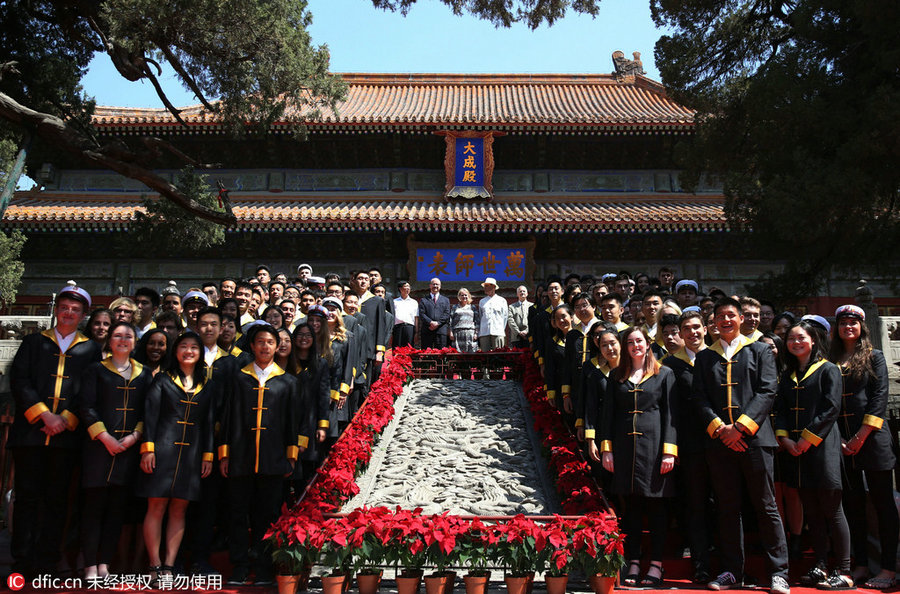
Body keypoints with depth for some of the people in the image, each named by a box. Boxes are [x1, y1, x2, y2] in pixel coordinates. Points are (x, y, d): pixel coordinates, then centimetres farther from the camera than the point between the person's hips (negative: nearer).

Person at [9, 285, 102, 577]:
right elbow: (19, 380, 3)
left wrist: (66, 419, -9)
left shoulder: (91, 349, 13)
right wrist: (43, 414, -9)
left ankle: (47, 562, 11)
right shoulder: (33, 342, 14)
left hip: (67, 434, 0)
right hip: (30, 431, 0)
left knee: (56, 498, 3)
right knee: (27, 496, 1)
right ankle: (23, 562, 9)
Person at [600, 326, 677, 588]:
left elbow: (671, 414, 0)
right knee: (631, 505, 6)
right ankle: (633, 563, 12)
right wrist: (606, 448, 1)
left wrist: (669, 450, -8)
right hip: (625, 447, 2)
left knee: (655, 504, 3)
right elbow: (608, 414, 10)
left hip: (654, 445, -2)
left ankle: (656, 564, 11)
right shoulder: (617, 377, 12)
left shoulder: (664, 374, 6)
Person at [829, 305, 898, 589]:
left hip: (872, 438, -3)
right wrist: (838, 438, -2)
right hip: (843, 442, 3)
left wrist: (862, 435, -12)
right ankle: (861, 565, 15)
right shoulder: (831, 362, 13)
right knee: (853, 504, 7)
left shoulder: (874, 357, 5)